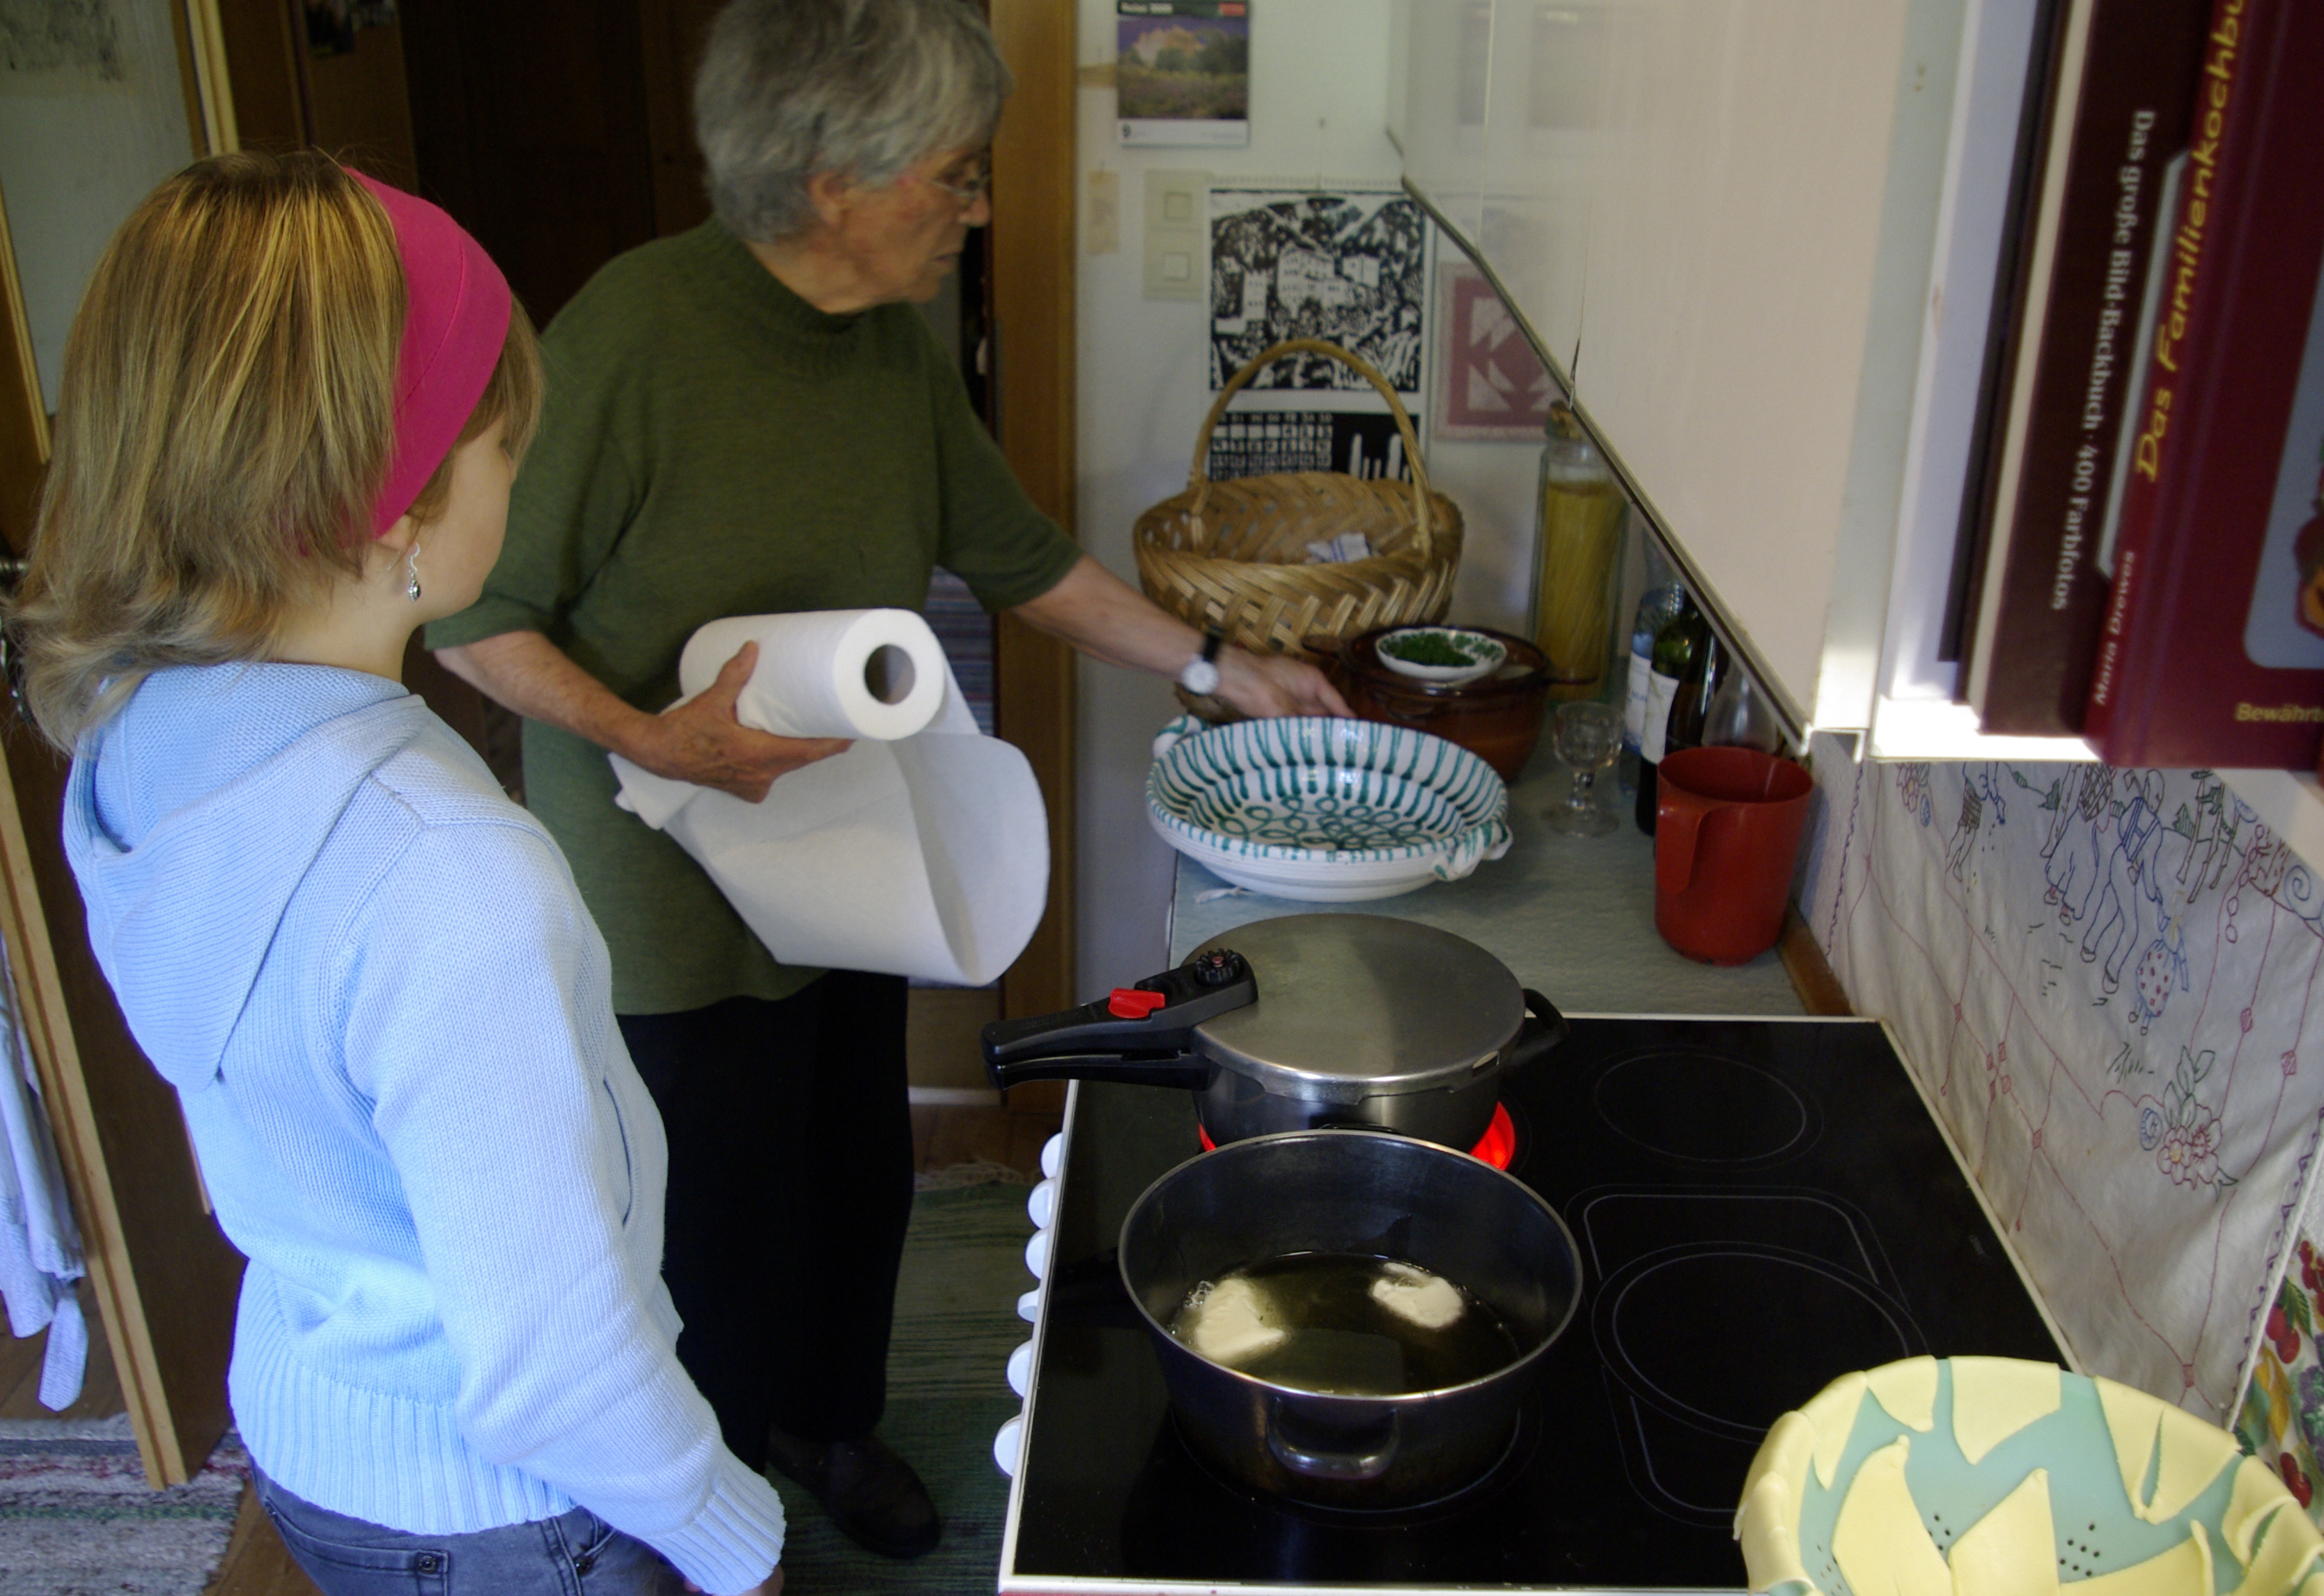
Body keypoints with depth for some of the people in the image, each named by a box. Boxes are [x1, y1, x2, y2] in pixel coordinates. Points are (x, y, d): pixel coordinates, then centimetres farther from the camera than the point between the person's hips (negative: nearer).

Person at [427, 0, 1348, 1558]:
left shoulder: (899, 349, -2)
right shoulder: (633, 334, -24)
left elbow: (1022, 558, 9)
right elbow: (474, 615, -18)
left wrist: (1218, 665, 8)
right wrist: (650, 736, -29)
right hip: (678, 891, -6)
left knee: (862, 1176, 21)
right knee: (730, 1214, 10)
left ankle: (833, 1418, 49)